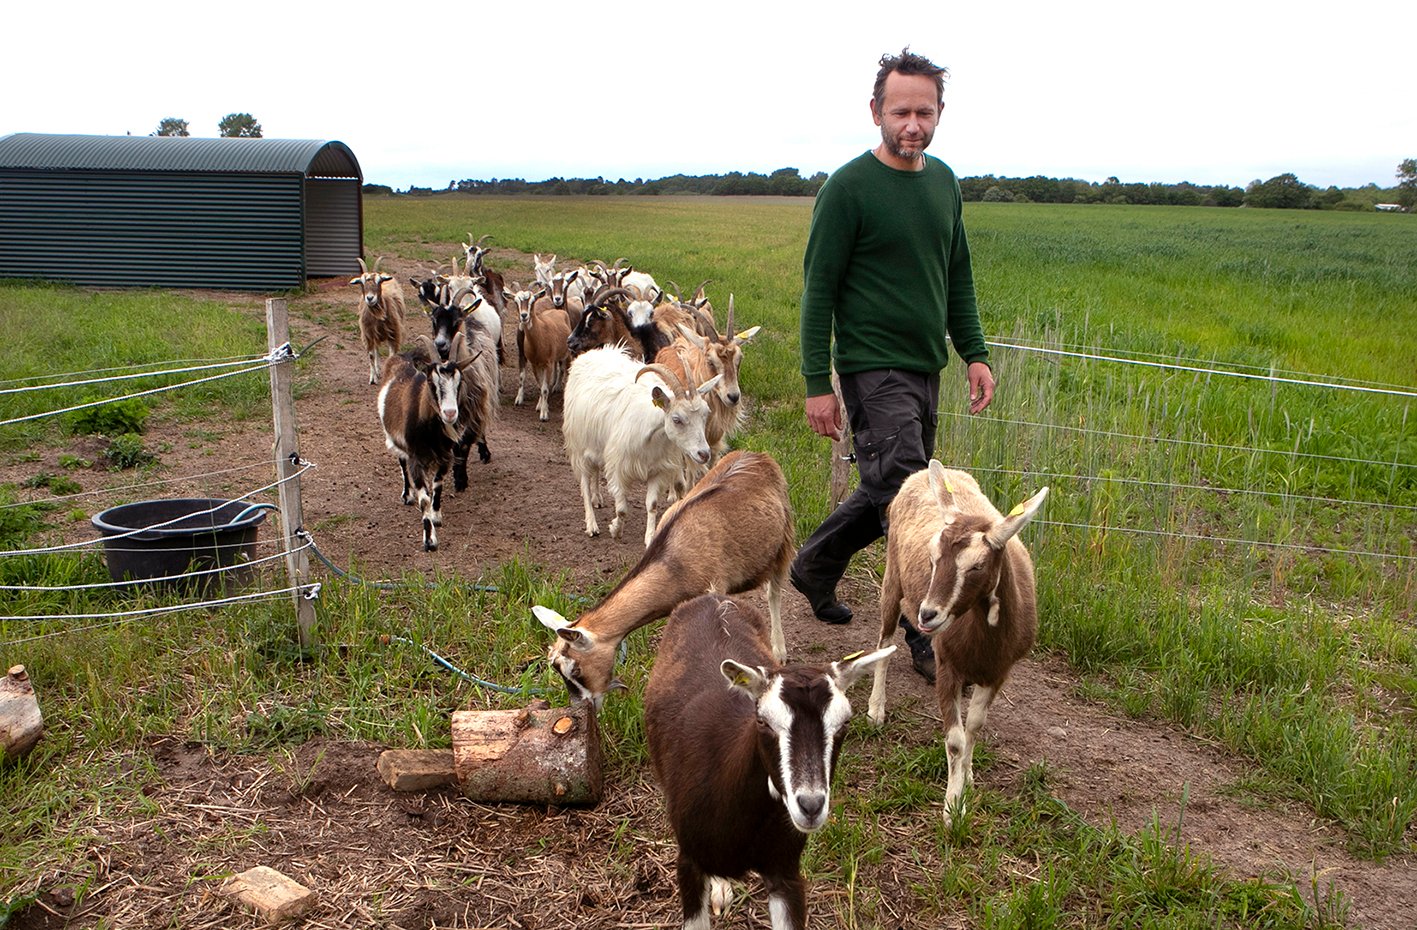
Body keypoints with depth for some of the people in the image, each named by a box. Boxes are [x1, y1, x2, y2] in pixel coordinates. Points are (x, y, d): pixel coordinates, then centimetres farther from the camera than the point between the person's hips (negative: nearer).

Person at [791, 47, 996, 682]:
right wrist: (817, 384, -13)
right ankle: (931, 642, 2)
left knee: (887, 492, 15)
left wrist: (975, 353, 13)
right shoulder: (848, 188, -10)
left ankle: (814, 565, 36)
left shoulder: (944, 181, 11)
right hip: (872, 368, -7)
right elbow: (818, 289, -10)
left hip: (925, 367, 8)